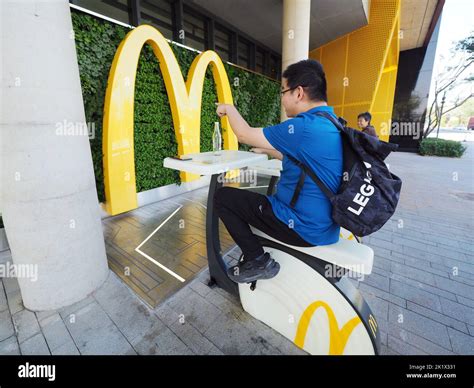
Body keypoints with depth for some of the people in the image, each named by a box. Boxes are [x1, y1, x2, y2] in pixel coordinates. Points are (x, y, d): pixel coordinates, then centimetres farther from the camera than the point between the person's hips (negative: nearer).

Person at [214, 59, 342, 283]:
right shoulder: (330, 124, 7)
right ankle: (256, 256, 36)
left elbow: (244, 134, -13)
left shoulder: (305, 127, -23)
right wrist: (266, 150, 24)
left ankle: (258, 261, 0)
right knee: (266, 195, 31)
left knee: (222, 197, -4)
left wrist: (229, 109, 5)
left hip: (303, 228, -9)